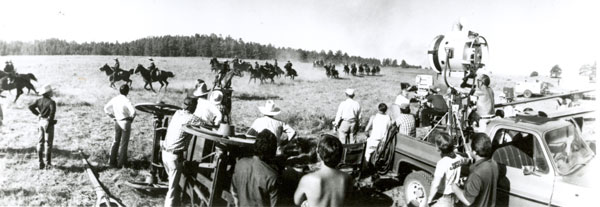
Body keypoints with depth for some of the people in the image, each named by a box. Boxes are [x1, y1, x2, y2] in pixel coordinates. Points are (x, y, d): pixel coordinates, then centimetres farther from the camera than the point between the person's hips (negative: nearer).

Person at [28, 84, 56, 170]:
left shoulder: (39, 100, 5)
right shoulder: (51, 102, -15)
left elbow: (31, 107, 4)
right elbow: (52, 111, -28)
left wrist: (38, 114, 9)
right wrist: (50, 120, -19)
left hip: (40, 122, 6)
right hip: (48, 123, -6)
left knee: (40, 142, 13)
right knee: (48, 143, 1)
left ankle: (41, 163, 17)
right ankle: (48, 164, 5)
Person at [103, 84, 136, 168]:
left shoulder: (115, 99, 0)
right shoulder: (126, 101, -19)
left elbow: (106, 108, 10)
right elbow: (133, 111, -30)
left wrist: (113, 117, 14)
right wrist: (131, 117, -10)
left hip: (117, 122, 6)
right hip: (125, 123, -6)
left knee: (116, 141, 17)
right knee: (124, 143, 7)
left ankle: (112, 161, 20)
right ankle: (121, 162, 13)